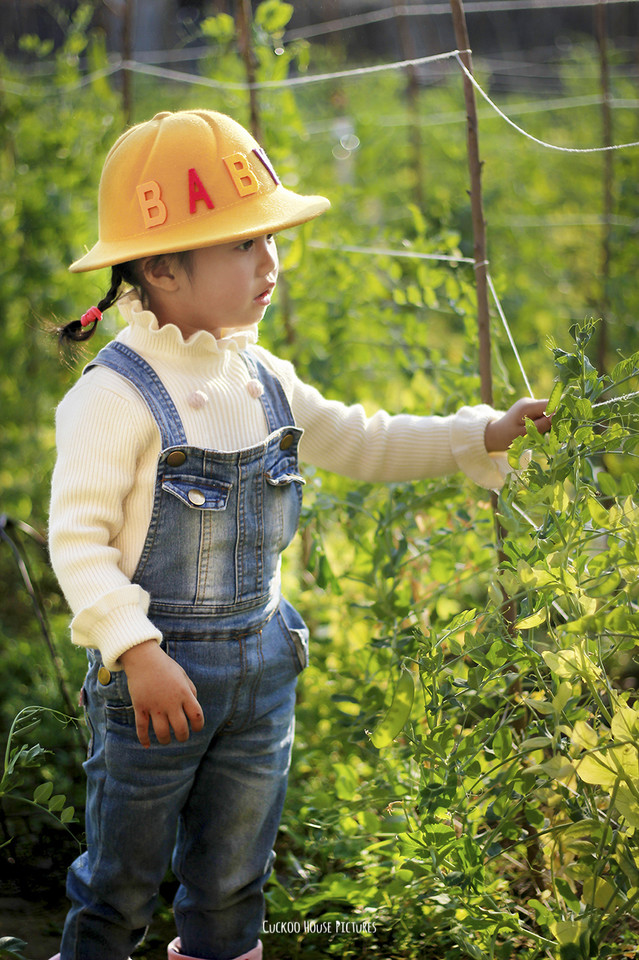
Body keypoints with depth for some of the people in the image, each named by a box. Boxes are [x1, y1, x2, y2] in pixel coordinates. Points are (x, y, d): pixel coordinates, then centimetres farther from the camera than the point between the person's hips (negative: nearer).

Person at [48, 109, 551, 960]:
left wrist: (482, 436, 10)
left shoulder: (260, 380, 5)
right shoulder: (118, 396, -18)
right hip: (158, 673, -6)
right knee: (121, 887, 8)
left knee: (231, 885, 18)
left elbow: (359, 443, 17)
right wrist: (137, 651, -27)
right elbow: (78, 537, -20)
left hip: (261, 665, 6)